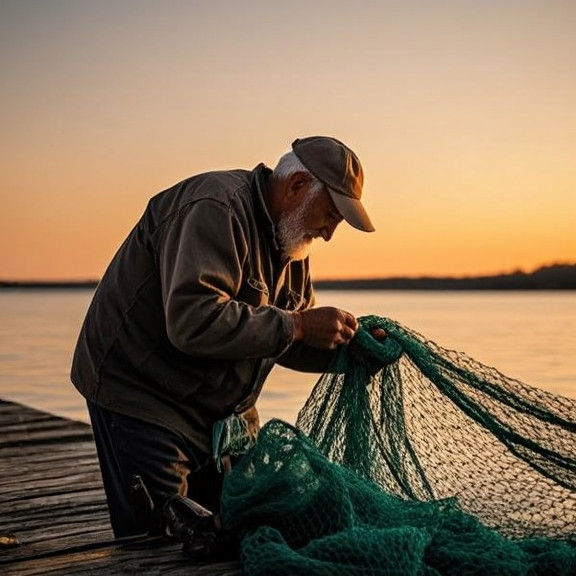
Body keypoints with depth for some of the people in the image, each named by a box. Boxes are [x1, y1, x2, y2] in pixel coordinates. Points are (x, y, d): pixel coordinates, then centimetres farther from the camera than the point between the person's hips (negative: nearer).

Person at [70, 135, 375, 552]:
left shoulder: (289, 238, 8)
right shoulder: (215, 209, -23)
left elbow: (276, 338, 11)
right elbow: (192, 321, -35)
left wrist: (351, 349, -6)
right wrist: (296, 326, -30)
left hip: (224, 406, 9)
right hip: (143, 396, -9)